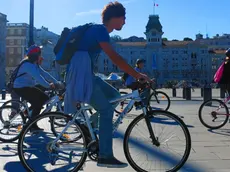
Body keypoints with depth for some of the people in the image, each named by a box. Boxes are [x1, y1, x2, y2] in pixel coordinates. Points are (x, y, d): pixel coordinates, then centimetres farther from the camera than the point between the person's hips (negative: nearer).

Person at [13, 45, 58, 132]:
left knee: (45, 98, 2)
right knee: (37, 103, -17)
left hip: (29, 87, 9)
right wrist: (48, 85, -33)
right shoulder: (27, 64, -21)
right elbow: (38, 77, -32)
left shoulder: (34, 64, 9)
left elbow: (44, 74, 3)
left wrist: (56, 82, -6)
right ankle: (32, 126, -7)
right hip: (21, 88, -9)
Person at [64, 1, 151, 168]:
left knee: (114, 96, 11)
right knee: (107, 110, -10)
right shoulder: (99, 30, -13)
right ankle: (105, 156, -6)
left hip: (86, 74, 9)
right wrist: (137, 75, -20)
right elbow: (115, 58, -23)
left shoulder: (99, 31, 18)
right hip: (80, 75, -9)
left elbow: (114, 59, 17)